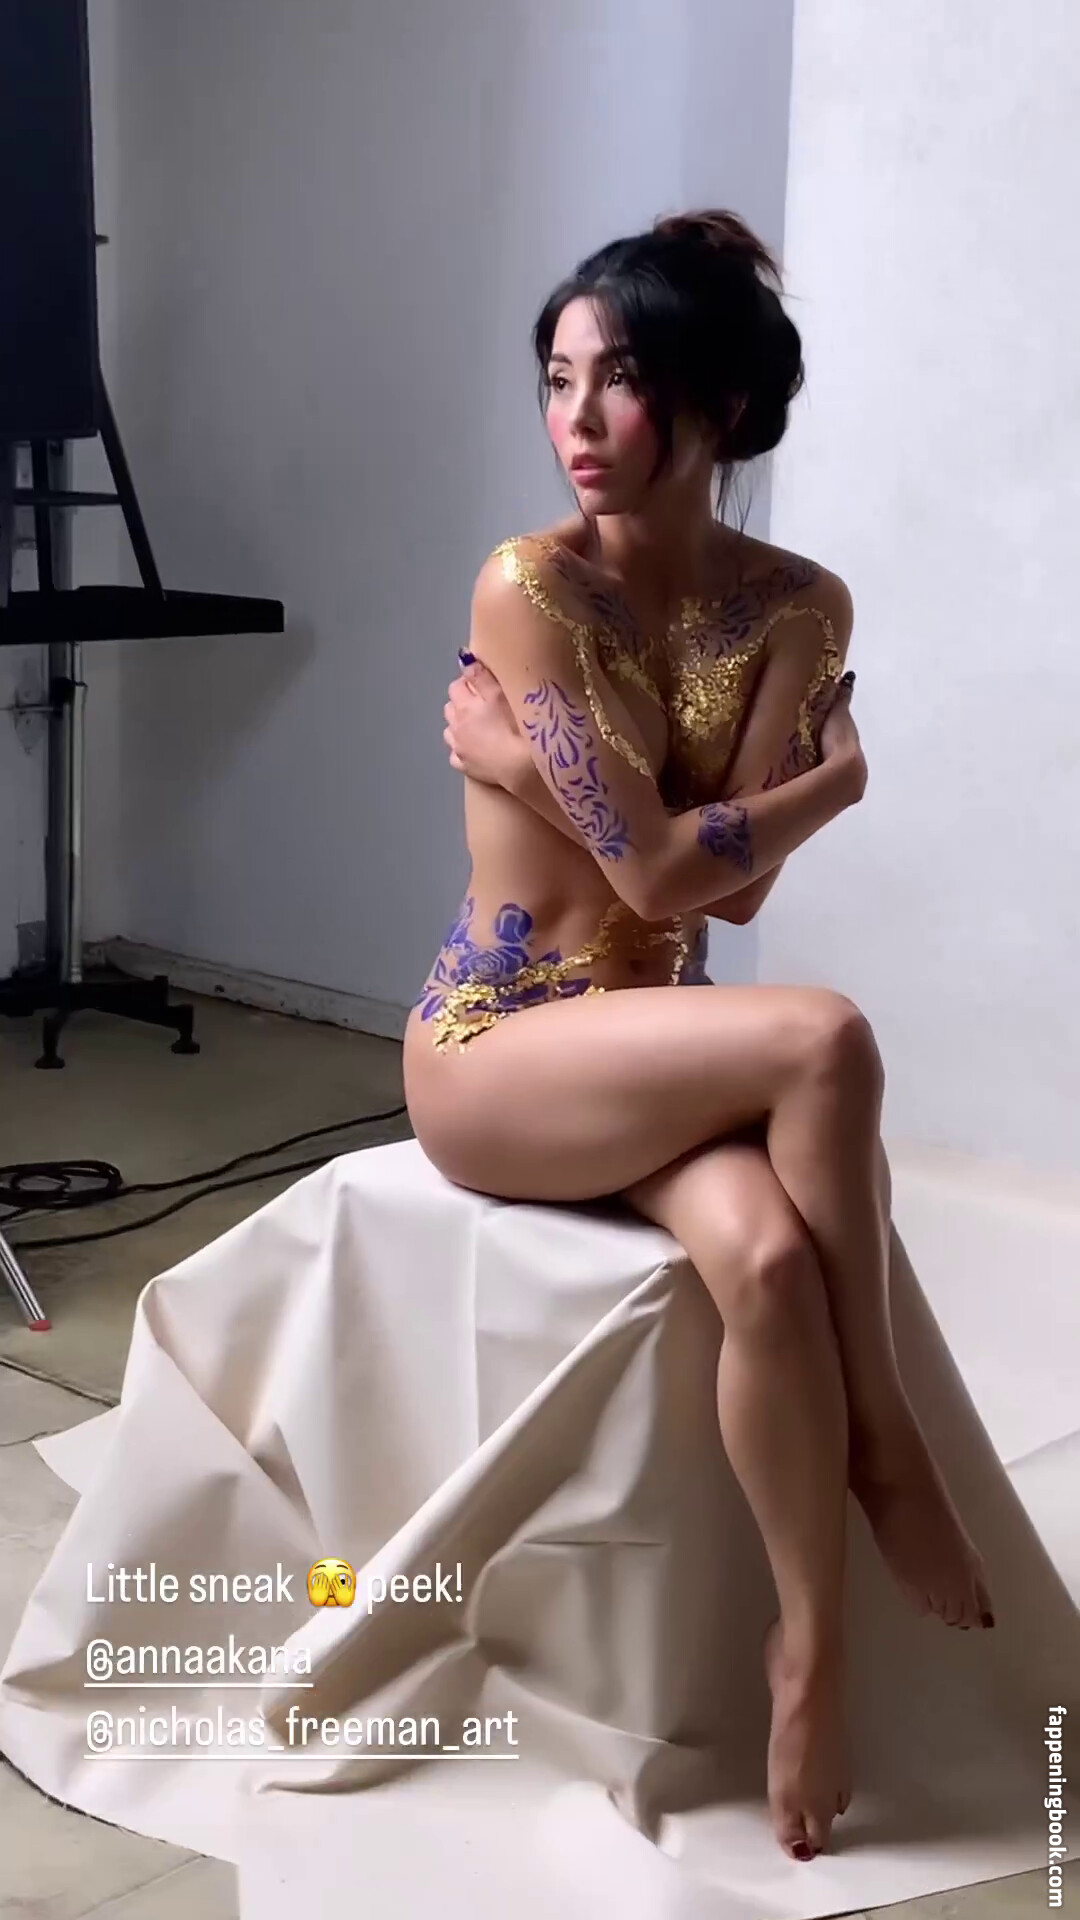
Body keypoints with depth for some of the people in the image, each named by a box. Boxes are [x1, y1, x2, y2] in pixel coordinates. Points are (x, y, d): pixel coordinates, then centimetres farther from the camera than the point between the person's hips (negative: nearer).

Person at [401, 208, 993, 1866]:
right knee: (826, 1041, -30)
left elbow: (741, 885, -9)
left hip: (657, 1037, 4)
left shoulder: (800, 606, 0)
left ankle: (813, 1638, -10)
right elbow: (660, 871, -17)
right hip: (497, 1049, -4)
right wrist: (844, 772, -4)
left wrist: (523, 767, -13)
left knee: (770, 1255, -30)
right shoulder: (529, 587, -13)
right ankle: (887, 1448, -11)